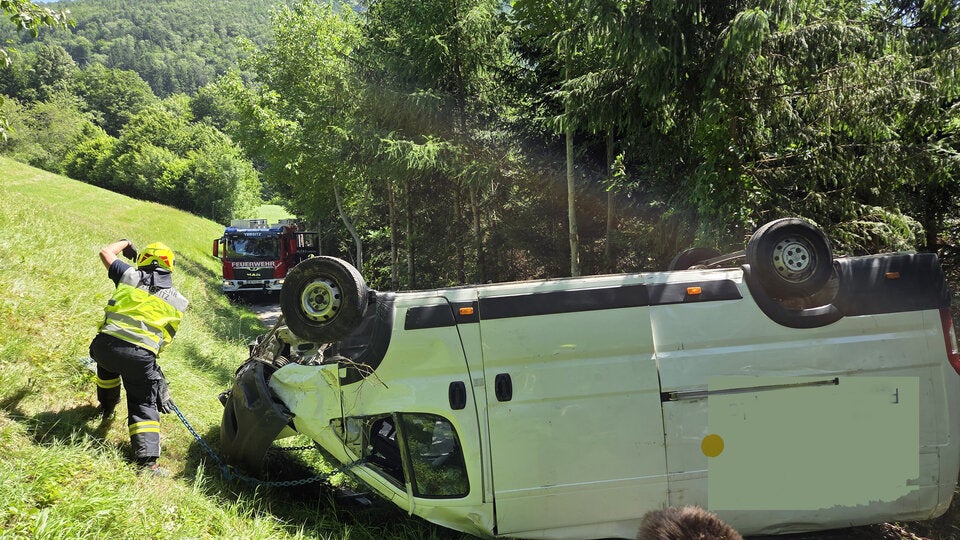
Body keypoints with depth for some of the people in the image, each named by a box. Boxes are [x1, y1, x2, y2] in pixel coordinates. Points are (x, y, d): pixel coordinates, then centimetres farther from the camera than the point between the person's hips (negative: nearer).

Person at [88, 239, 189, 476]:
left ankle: (107, 406, 56)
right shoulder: (178, 301, 13)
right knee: (144, 406, 8)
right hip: (141, 356, -1)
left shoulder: (131, 275, 10)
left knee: (108, 364, 38)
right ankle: (147, 461, -6)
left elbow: (106, 252, 24)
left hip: (106, 344, 1)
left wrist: (125, 244, 42)